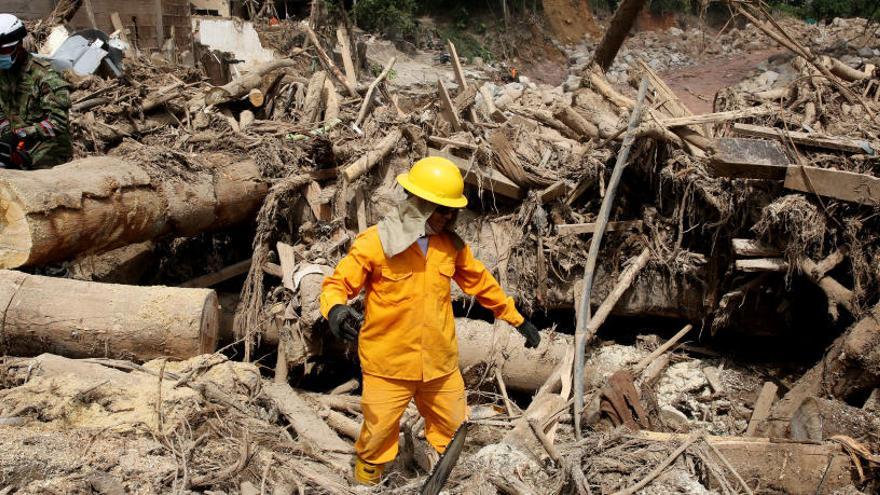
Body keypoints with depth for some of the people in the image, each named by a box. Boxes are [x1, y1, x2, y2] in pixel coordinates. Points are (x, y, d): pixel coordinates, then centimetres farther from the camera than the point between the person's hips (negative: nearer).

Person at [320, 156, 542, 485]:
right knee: (379, 431, 8)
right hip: (389, 364, -4)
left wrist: (518, 320, 19)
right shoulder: (375, 242, -14)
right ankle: (366, 477, 35)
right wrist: (336, 310, -34)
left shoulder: (451, 244, 2)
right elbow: (337, 284, -11)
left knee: (455, 431, 18)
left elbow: (482, 284, 14)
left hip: (439, 362, 5)